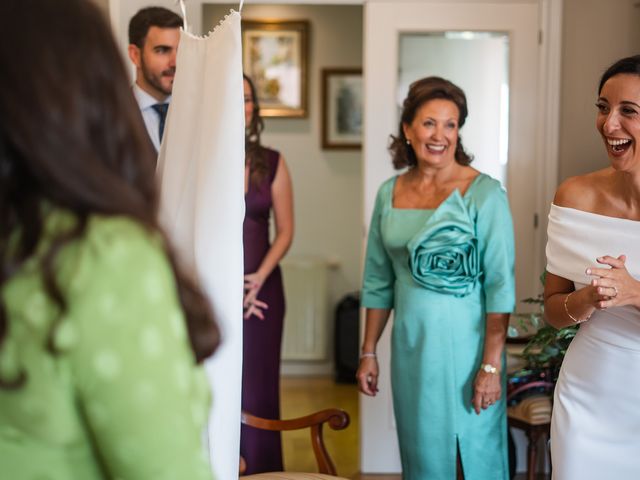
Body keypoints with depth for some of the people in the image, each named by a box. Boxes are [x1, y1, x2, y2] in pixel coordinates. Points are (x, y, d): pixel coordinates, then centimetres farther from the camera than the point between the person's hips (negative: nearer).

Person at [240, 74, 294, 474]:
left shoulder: (271, 163, 5)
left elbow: (285, 231, 5)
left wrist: (258, 279, -8)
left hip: (261, 289, 1)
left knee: (258, 392, 4)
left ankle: (264, 470, 14)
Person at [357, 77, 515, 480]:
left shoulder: (484, 193, -10)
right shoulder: (389, 193, 5)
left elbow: (500, 286, -13)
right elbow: (378, 282, 11)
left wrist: (491, 365, -17)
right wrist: (369, 352, 10)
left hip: (465, 344, -4)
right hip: (410, 345, 5)